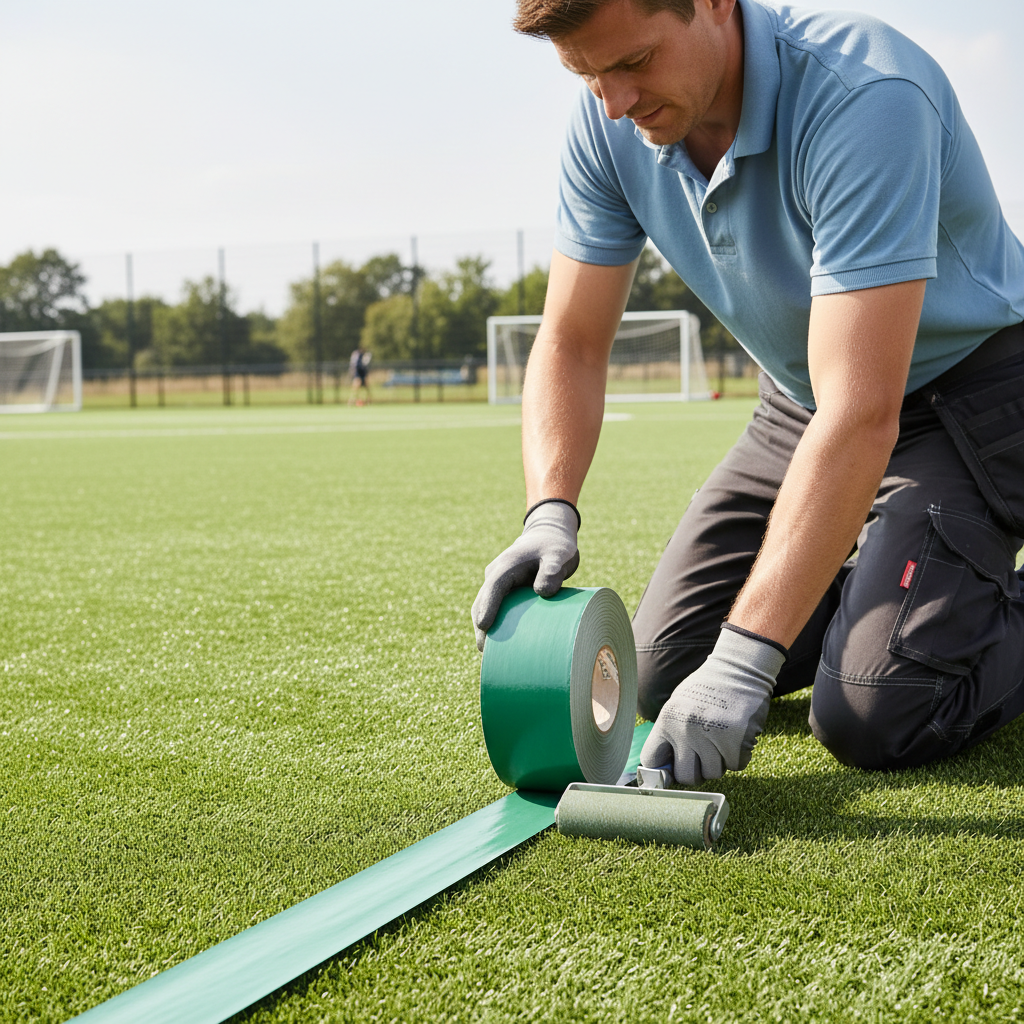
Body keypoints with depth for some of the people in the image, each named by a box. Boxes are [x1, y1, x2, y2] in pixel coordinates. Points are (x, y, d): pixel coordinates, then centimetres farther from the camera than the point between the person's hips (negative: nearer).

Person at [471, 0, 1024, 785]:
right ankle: (859, 593, 24)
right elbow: (572, 344, -6)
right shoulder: (608, 122, -13)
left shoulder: (866, 96, -34)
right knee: (664, 672, 1)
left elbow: (862, 417, -40)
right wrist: (549, 512, -26)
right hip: (801, 401, 6)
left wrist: (746, 658, -43)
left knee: (874, 715, -21)